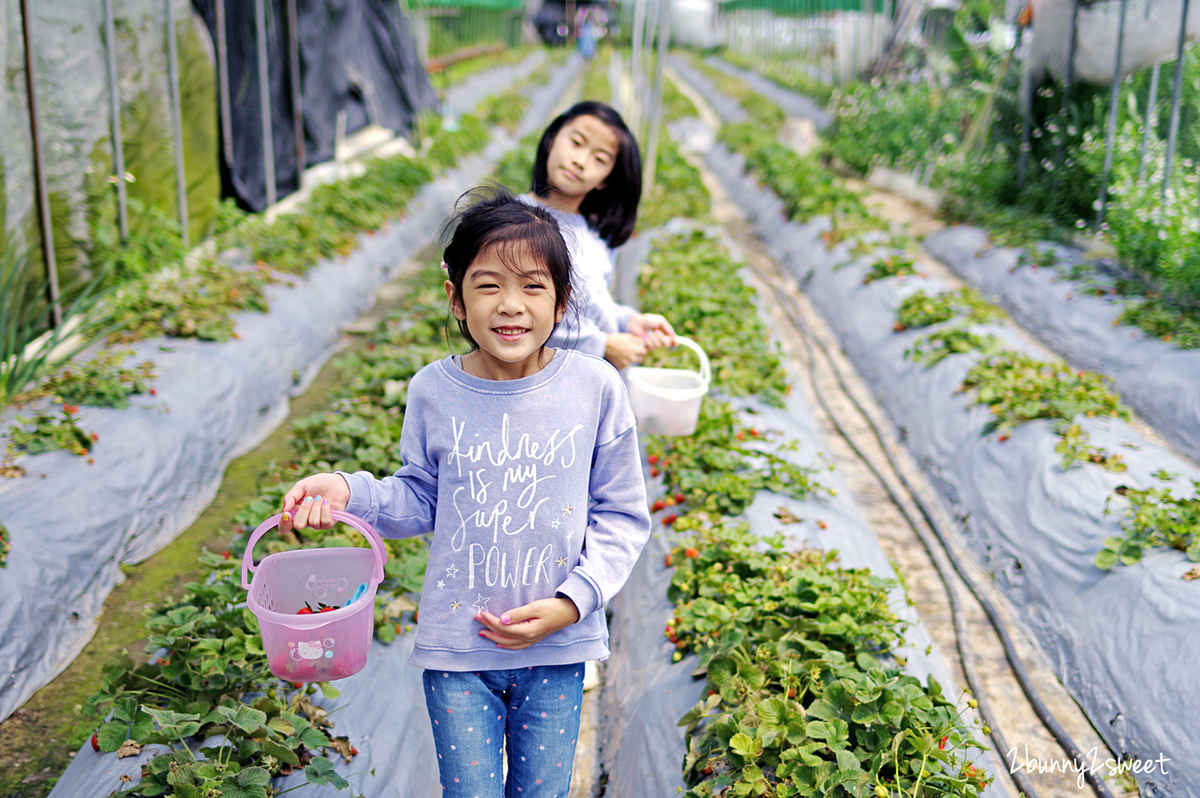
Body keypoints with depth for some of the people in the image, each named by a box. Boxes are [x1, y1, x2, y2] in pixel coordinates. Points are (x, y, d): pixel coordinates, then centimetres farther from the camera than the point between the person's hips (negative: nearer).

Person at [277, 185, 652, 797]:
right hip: (456, 646, 0)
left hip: (556, 649, 0)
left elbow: (621, 515, -2)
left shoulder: (594, 388, -11)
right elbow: (420, 500, 7)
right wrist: (350, 491, -11)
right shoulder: (433, 391, -8)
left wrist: (572, 600, -13)